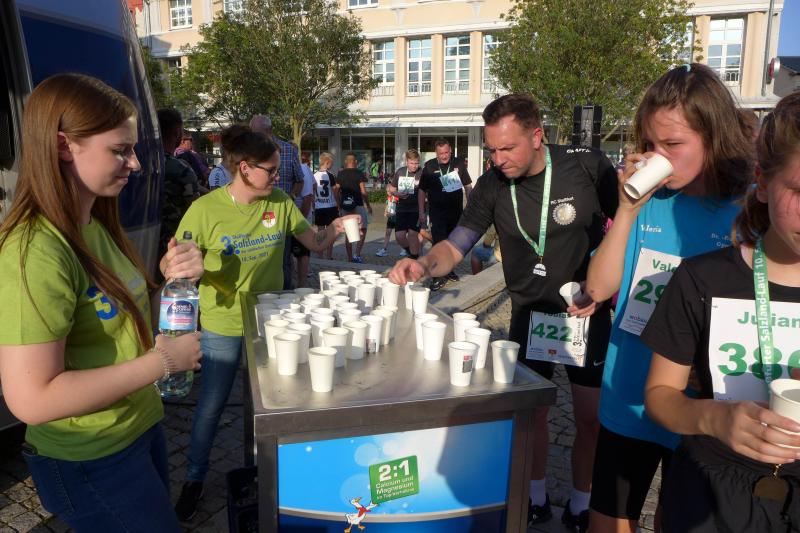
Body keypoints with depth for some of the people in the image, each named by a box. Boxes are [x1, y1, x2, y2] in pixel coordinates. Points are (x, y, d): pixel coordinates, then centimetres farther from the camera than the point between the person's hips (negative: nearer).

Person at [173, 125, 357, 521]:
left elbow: (317, 244, 1)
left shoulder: (281, 204, -7)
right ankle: (194, 479, 36)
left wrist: (336, 228, -18)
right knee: (211, 406, 11)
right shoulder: (205, 210, -17)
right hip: (223, 325, -3)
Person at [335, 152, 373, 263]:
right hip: (357, 205, -4)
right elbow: (363, 191, -10)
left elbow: (337, 191, 7)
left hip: (345, 206, 5)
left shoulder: (340, 174, 6)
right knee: (362, 230, 5)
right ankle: (357, 254, -9)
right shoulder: (359, 173, -6)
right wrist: (368, 205, -2)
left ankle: (350, 258, 13)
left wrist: (340, 203, 19)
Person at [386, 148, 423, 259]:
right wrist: (397, 193, -3)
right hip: (402, 209, 4)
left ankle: (414, 259, 1)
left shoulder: (422, 173, -6)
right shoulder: (400, 171, 7)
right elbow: (390, 187, 19)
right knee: (399, 235, 1)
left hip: (416, 209, -4)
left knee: (412, 233, -16)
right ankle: (409, 250, 31)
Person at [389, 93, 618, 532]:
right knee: (530, 409, 11)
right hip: (529, 313, 2)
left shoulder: (588, 167, -16)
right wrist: (424, 264, -31)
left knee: (591, 417, 5)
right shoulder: (493, 185, -10)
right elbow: (455, 246, -9)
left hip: (587, 313, -1)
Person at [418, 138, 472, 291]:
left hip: (456, 211, 3)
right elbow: (422, 191, -1)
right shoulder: (429, 166, -6)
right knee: (439, 243, -9)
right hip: (437, 212, -3)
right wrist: (421, 213, -4)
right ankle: (440, 275, -3)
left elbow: (468, 186, 9)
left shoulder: (459, 164, 0)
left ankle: (448, 269, 32)